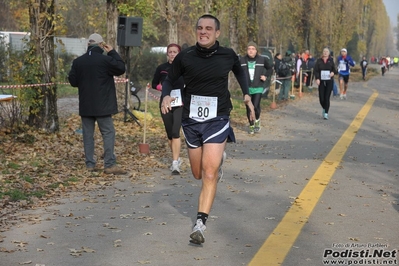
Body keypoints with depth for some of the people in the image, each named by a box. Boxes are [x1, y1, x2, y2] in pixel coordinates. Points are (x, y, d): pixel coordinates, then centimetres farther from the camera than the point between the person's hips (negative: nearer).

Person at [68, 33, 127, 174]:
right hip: (102, 106, -5)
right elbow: (121, 68, -2)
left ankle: (90, 164, 10)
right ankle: (110, 165, -6)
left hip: (85, 106, 5)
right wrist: (112, 52, 4)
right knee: (108, 133, -1)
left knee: (88, 134, 9)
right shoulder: (105, 60, -12)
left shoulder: (78, 61, 3)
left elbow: (72, 81, 6)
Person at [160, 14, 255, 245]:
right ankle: (219, 158, 51)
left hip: (217, 120, -2)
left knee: (209, 173, -15)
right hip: (192, 120, 2)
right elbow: (170, 80, 8)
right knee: (199, 174, 16)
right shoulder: (185, 57, -6)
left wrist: (247, 94, 9)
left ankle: (200, 224, -13)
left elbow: (240, 71, 20)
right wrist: (166, 96, -13)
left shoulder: (228, 55, -3)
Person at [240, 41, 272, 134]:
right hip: (247, 88, 1)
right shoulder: (242, 60, 0)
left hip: (258, 88, -1)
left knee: (256, 106, -14)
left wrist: (265, 76, 2)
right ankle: (251, 125, 23)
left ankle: (257, 120, 16)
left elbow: (269, 68, 16)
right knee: (248, 108, 4)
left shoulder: (262, 60, -1)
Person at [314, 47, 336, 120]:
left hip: (329, 81, 0)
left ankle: (326, 113, 1)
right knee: (321, 98, -1)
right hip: (321, 81, 1)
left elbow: (334, 69, 14)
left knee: (327, 98, -6)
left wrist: (333, 72, -10)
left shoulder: (331, 60, 5)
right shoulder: (319, 61, 3)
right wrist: (317, 78, -14)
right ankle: (324, 108, 30)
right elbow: (316, 70, -1)